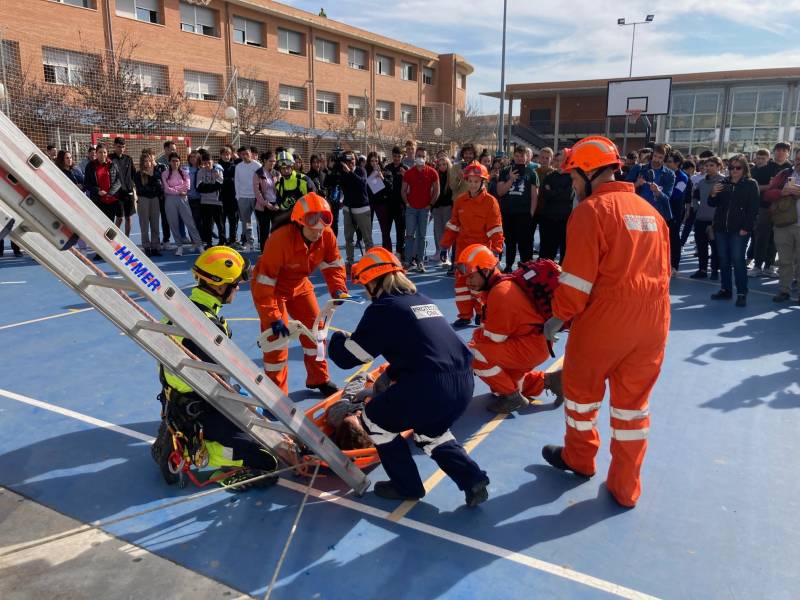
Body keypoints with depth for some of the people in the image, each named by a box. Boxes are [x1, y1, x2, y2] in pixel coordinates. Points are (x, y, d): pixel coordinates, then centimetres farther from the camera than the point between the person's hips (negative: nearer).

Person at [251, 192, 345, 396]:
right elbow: (264, 283, -32)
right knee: (276, 337, -11)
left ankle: (319, 379, 29)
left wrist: (338, 289, -26)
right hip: (270, 287, -6)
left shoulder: (327, 236, -20)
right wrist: (273, 318, -32)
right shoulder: (280, 240, -36)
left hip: (299, 285, 6)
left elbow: (333, 265, -6)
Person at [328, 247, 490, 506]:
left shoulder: (382, 309, -2)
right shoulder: (422, 301, 20)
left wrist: (338, 338, 23)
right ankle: (473, 480, 19)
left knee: (375, 419, 18)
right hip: (463, 384, 8)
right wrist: (389, 376, 35)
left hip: (430, 389, -8)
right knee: (431, 433, 34)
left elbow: (347, 357, 2)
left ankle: (406, 486, 25)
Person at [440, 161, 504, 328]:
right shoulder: (460, 201, 7)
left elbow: (495, 227, -10)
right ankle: (465, 315, 13)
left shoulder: (490, 201, -7)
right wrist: (446, 242, 10)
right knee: (461, 279, 4)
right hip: (463, 247, 5)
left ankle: (481, 313, 20)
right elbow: (453, 224, 12)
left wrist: (496, 246, -16)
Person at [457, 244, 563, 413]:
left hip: (530, 347, -10)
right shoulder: (495, 287, 7)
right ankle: (547, 380, 25)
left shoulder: (500, 292, -24)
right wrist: (478, 336, -4)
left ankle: (513, 397, -7)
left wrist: (471, 345, -6)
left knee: (475, 355, -21)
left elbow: (494, 337, -20)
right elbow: (490, 328, 12)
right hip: (529, 343, 11)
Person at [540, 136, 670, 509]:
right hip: (652, 324, 6)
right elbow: (663, 271, 15)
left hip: (603, 321, -6)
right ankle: (625, 488, 24)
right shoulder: (651, 212, 11)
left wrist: (558, 318, -2)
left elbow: (578, 277, -15)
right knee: (633, 401, 15)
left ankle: (579, 457, 37)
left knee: (581, 388, 17)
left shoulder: (591, 210, -11)